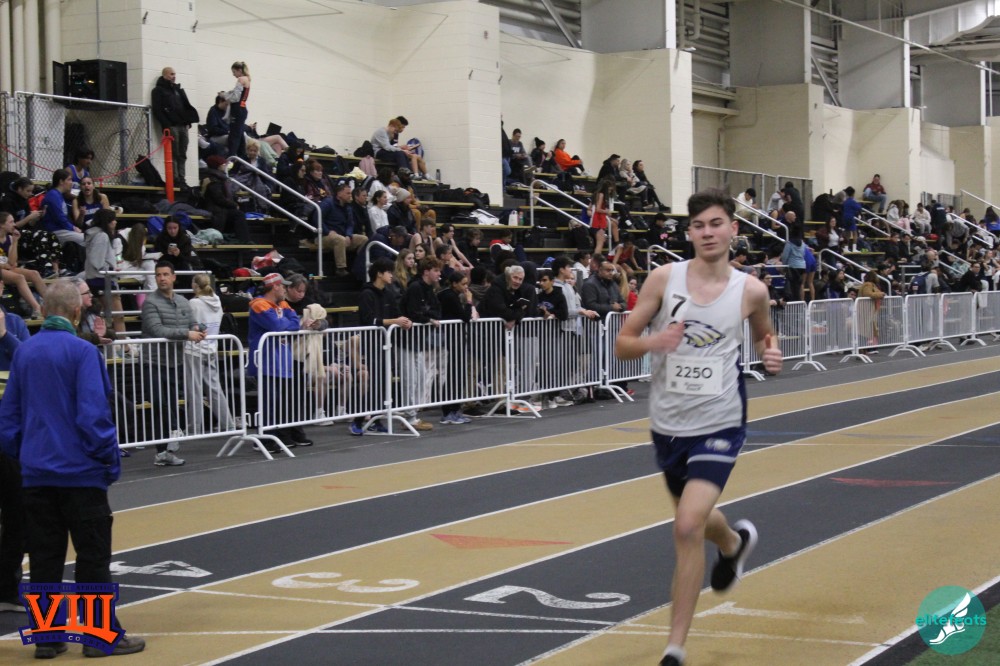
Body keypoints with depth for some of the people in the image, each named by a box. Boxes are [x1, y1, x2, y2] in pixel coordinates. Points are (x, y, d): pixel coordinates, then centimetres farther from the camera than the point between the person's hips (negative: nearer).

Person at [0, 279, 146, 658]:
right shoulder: (82, 351, -12)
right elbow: (93, 414, -17)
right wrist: (110, 457, -7)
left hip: (36, 473, 6)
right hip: (80, 471, -6)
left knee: (44, 557, 9)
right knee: (93, 556, 2)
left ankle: (46, 637, 12)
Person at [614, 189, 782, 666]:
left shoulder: (750, 290, -5)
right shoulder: (664, 279, -6)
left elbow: (763, 334, 16)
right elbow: (623, 344, -3)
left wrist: (770, 353, -7)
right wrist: (653, 342, -24)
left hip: (719, 424, -3)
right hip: (668, 423, 3)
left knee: (688, 527, -18)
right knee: (695, 518, 24)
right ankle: (735, 542, 62)